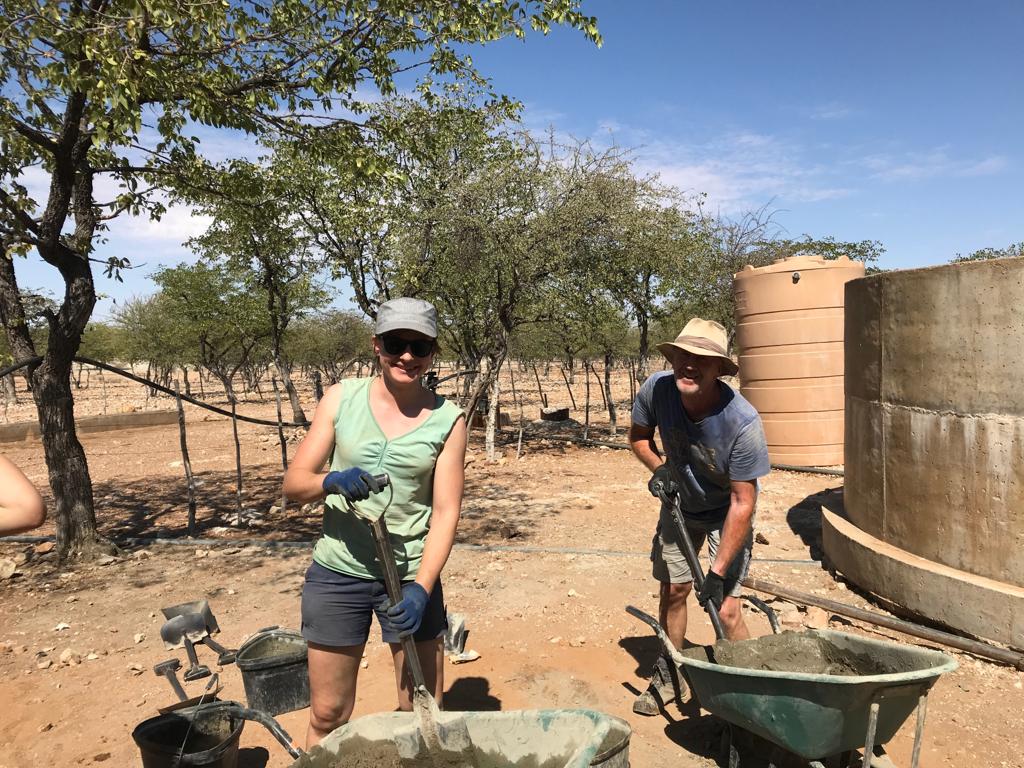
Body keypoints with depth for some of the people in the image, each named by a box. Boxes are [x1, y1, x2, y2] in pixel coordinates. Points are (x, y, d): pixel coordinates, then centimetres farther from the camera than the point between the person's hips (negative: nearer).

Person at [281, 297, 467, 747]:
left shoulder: (447, 419, -6)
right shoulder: (341, 398, -3)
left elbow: (446, 513, -7)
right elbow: (293, 482, -3)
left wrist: (421, 588, -18)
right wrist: (331, 482, -24)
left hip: (412, 575, 0)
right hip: (337, 572, 1)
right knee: (327, 716, 13)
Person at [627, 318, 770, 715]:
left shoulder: (743, 423, -36)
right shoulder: (656, 389, -25)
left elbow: (742, 503, -28)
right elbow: (638, 436, -2)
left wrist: (717, 572, -27)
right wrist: (658, 469, -22)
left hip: (725, 512, -4)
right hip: (680, 503, 4)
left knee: (726, 610, -10)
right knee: (673, 589, 11)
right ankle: (668, 675, 33)